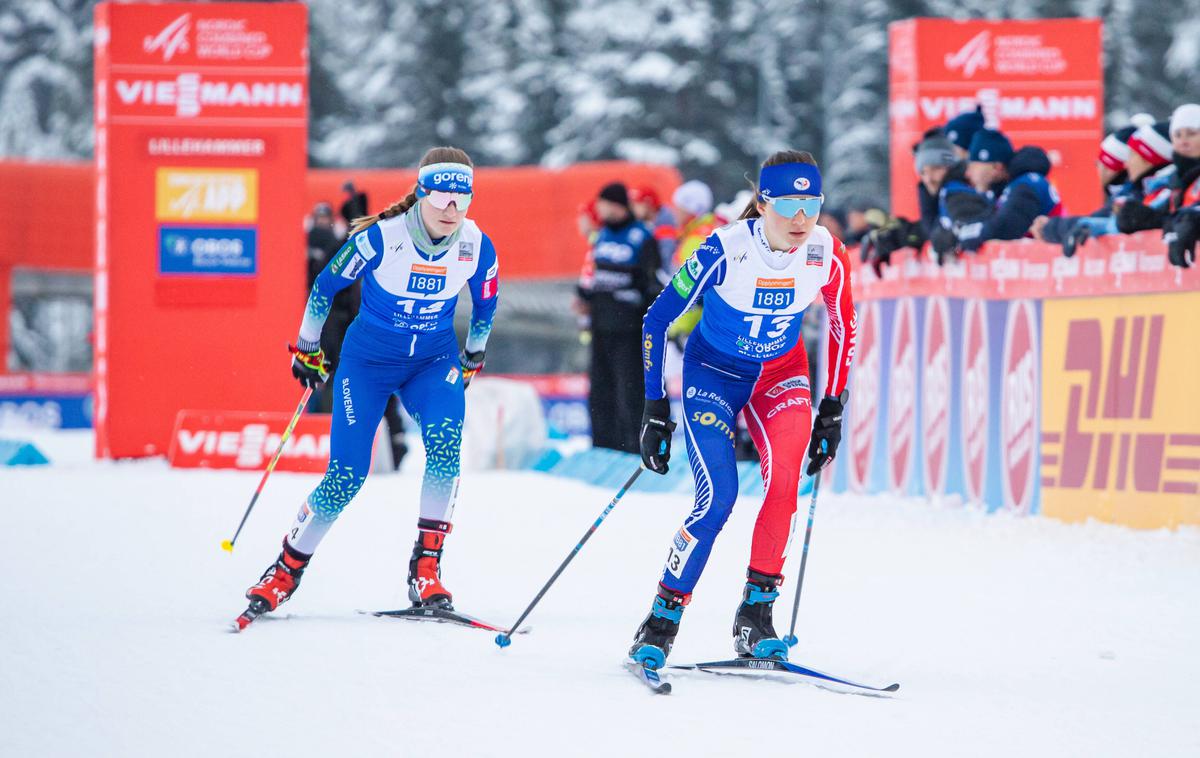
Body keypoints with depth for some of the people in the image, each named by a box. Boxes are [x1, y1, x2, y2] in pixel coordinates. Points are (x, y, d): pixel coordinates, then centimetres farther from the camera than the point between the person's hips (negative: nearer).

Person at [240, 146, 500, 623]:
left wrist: (473, 360, 20)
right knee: (346, 477, -9)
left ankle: (426, 569, -19)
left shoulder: (477, 247, -13)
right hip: (367, 360, -2)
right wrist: (308, 349, 4)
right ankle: (287, 568, 13)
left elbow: (484, 305, 9)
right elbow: (326, 285, -5)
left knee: (445, 440, -27)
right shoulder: (381, 238, -22)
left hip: (434, 361, 2)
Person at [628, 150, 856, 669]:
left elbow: (843, 327, 3)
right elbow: (658, 319, -16)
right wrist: (655, 409, -16)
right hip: (713, 372, -3)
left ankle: (756, 614, -13)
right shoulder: (725, 249, -26)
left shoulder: (826, 254, -16)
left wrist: (832, 407, 2)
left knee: (785, 480, -23)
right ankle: (661, 622, -7)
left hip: (781, 374, 3)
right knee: (718, 498, -19)